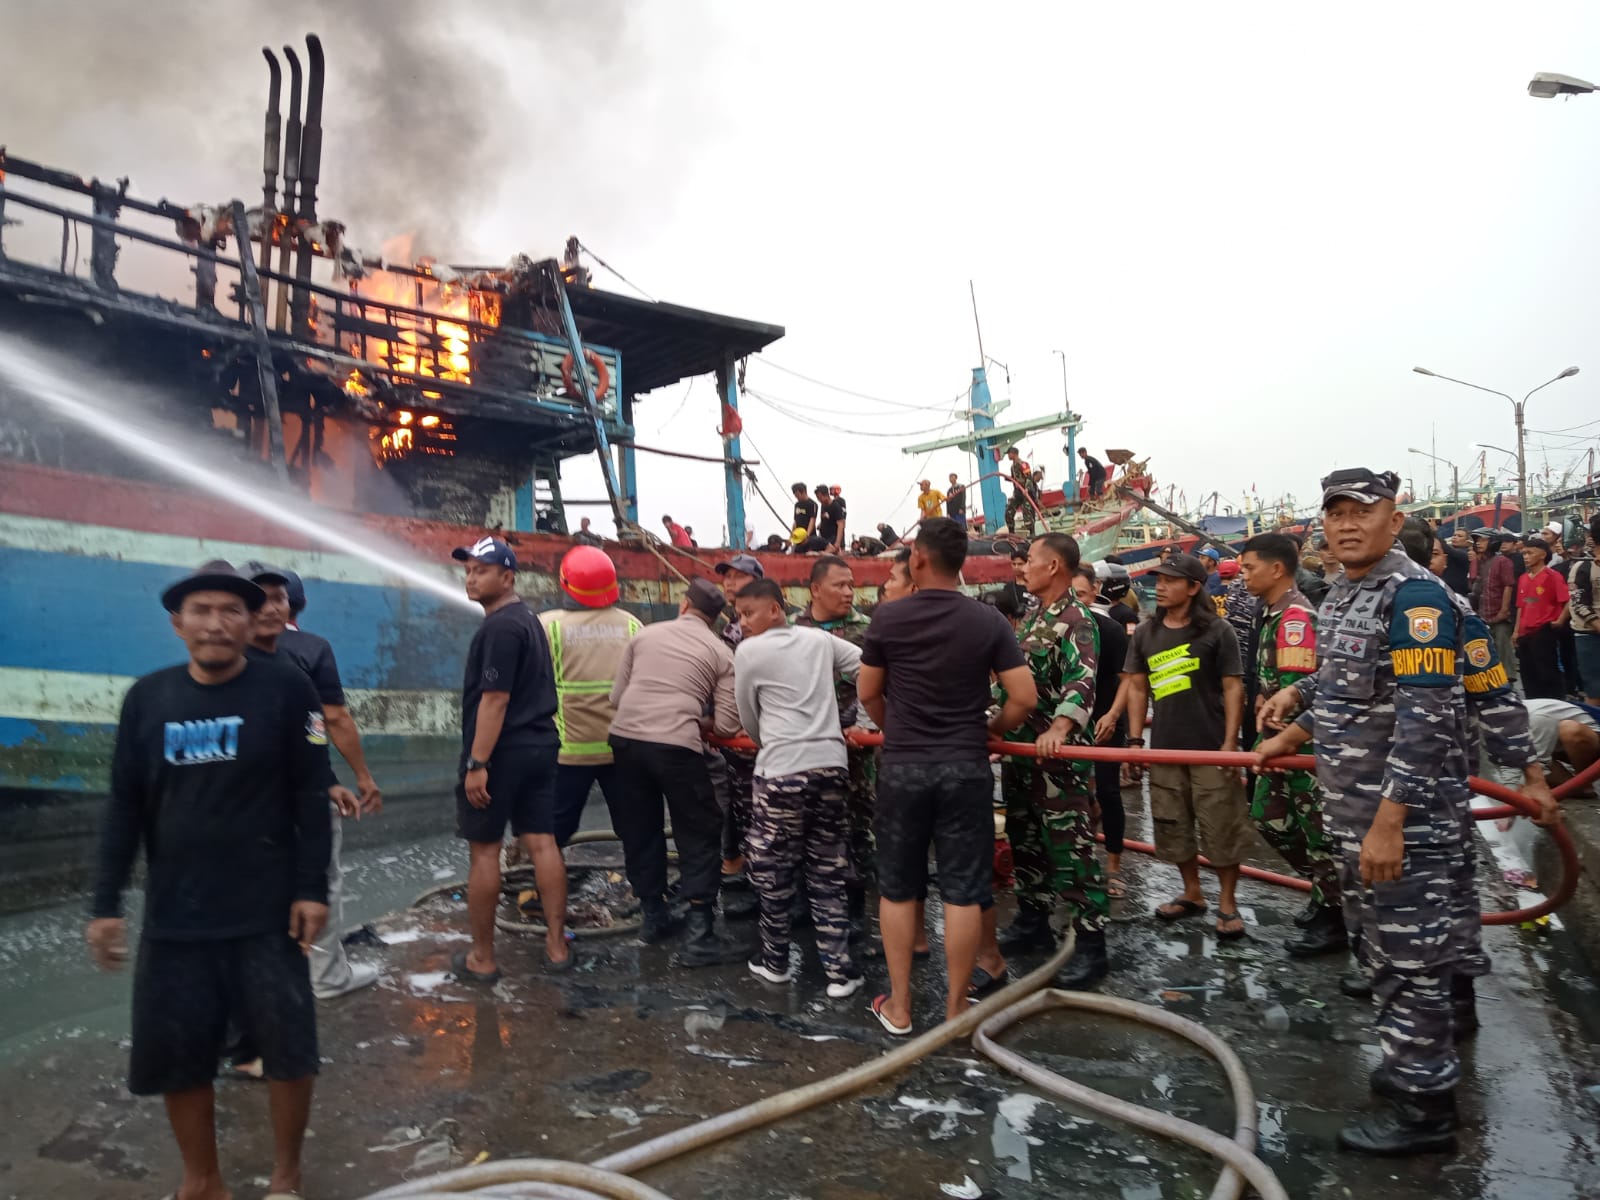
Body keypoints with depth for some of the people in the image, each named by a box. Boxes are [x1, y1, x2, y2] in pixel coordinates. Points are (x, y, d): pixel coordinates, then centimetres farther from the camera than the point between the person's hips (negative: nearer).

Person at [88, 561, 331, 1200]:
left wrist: (313, 888, -11)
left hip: (267, 912, -3)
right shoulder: (147, 698, 2)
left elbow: (312, 796, -8)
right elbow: (125, 806, 6)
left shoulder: (286, 688, -8)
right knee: (175, 1053, 10)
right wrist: (105, 903, 3)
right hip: (172, 915, 3)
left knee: (288, 1043, 3)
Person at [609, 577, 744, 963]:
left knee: (639, 831, 18)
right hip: (676, 747, -3)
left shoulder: (645, 634, 14)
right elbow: (727, 725, 2)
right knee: (700, 835, 8)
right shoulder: (721, 652, 7)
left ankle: (653, 916, 31)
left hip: (625, 738, 4)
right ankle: (700, 935, 6)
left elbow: (617, 695, 16)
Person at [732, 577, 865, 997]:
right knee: (828, 874, 11)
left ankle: (775, 961, 24)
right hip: (831, 764, 5)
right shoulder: (819, 639, 11)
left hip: (782, 770, -4)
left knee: (772, 870, 12)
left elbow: (748, 718, 9)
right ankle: (839, 971, 11)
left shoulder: (748, 651, 0)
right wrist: (844, 705, 20)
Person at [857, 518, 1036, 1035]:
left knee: (897, 887, 12)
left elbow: (868, 694, 5)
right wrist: (989, 731, 11)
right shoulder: (987, 620, -4)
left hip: (902, 765, 0)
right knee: (963, 890, 7)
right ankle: (955, 1010, 15)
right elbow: (1024, 698, -6)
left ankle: (898, 1006, 20)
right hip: (964, 766, 0)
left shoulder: (887, 617, -4)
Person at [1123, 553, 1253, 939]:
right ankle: (1192, 893, 31)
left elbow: (1233, 687, -6)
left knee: (1221, 828, 1)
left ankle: (1227, 904, 16)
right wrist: (1135, 739, 5)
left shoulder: (1217, 630, -6)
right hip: (1165, 748, 5)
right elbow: (1137, 687, 11)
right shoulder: (1145, 633, 7)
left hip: (1211, 748, -5)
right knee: (1173, 828, 13)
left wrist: (1230, 742, -11)